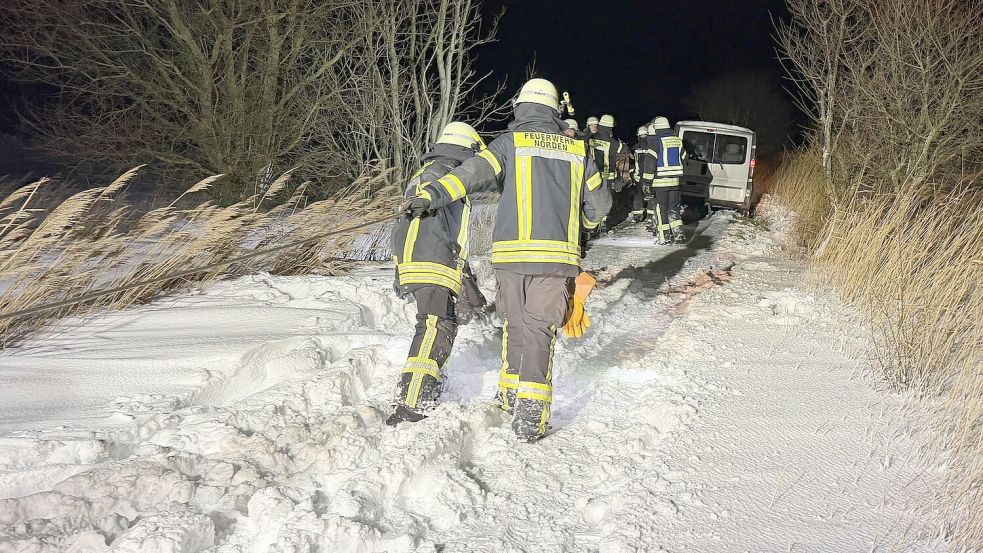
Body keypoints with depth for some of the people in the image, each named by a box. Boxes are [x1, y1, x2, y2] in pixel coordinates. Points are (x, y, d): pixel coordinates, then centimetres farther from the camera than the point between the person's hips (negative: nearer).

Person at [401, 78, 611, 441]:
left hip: (511, 252, -1)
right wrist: (579, 224, 39)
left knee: (514, 324, 16)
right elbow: (600, 202, 19)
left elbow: (474, 172, -12)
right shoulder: (576, 151, 13)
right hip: (557, 254, 1)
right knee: (540, 330, 0)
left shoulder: (511, 144, 4)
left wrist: (432, 194, -17)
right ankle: (530, 413, -8)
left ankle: (510, 395, 26)